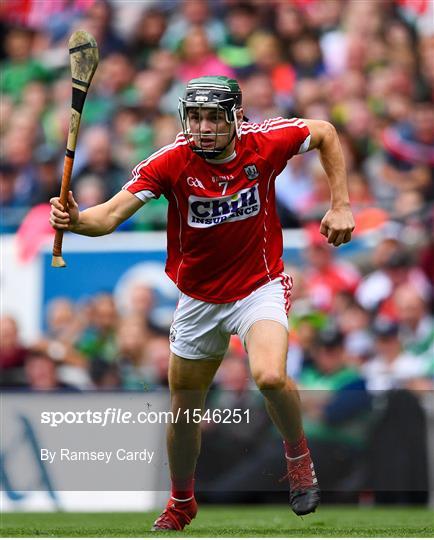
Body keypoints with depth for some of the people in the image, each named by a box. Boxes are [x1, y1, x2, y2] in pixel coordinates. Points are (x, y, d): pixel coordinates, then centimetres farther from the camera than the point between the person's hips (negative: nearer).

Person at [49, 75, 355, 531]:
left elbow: (325, 133, 3)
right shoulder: (171, 162, -21)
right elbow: (110, 216, -31)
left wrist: (340, 205, -2)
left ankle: (298, 456, 1)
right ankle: (181, 504, 40)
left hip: (260, 287, -2)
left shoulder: (265, 143, -18)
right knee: (184, 408, 13)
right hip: (198, 300, 2)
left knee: (270, 377, -30)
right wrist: (76, 220, -52)